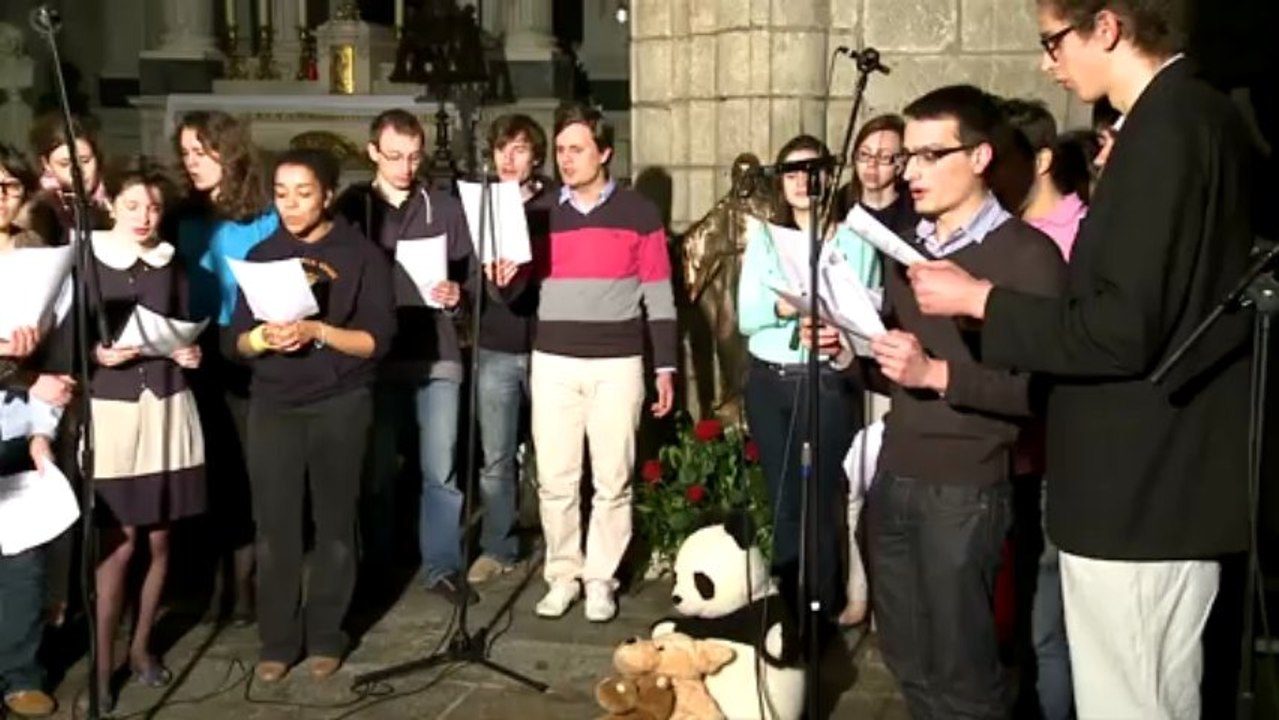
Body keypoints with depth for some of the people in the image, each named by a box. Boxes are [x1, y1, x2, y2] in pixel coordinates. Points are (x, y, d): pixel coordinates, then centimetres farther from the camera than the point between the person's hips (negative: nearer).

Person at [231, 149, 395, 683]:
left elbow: (376, 341, -7)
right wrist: (264, 337, -15)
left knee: (334, 522, 5)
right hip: (273, 405, 2)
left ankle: (325, 636, 18)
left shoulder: (361, 256, -1)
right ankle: (277, 640, 12)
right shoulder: (262, 254, 9)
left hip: (339, 404, -2)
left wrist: (317, 331, -20)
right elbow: (237, 342, 7)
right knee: (275, 525, 0)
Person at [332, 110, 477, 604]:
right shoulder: (350, 207, 4)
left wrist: (457, 296, -15)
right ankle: (376, 567, 21)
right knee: (376, 469, 9)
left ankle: (442, 565, 11)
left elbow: (472, 277, 7)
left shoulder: (446, 208, 7)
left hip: (437, 354, 0)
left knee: (440, 469, 1)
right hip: (373, 356, 0)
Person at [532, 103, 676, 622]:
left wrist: (665, 367, -1)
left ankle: (601, 579, 14)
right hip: (553, 362, 2)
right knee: (554, 480, 4)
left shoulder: (639, 213, 1)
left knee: (612, 481, 3)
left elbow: (658, 295, 2)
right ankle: (562, 575, 16)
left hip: (617, 364, -2)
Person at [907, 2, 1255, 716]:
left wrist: (978, 298, -12)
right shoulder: (1196, 116, 11)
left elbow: (1121, 331, -24)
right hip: (1163, 481, 10)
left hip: (1142, 492, -10)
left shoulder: (1167, 129, -20)